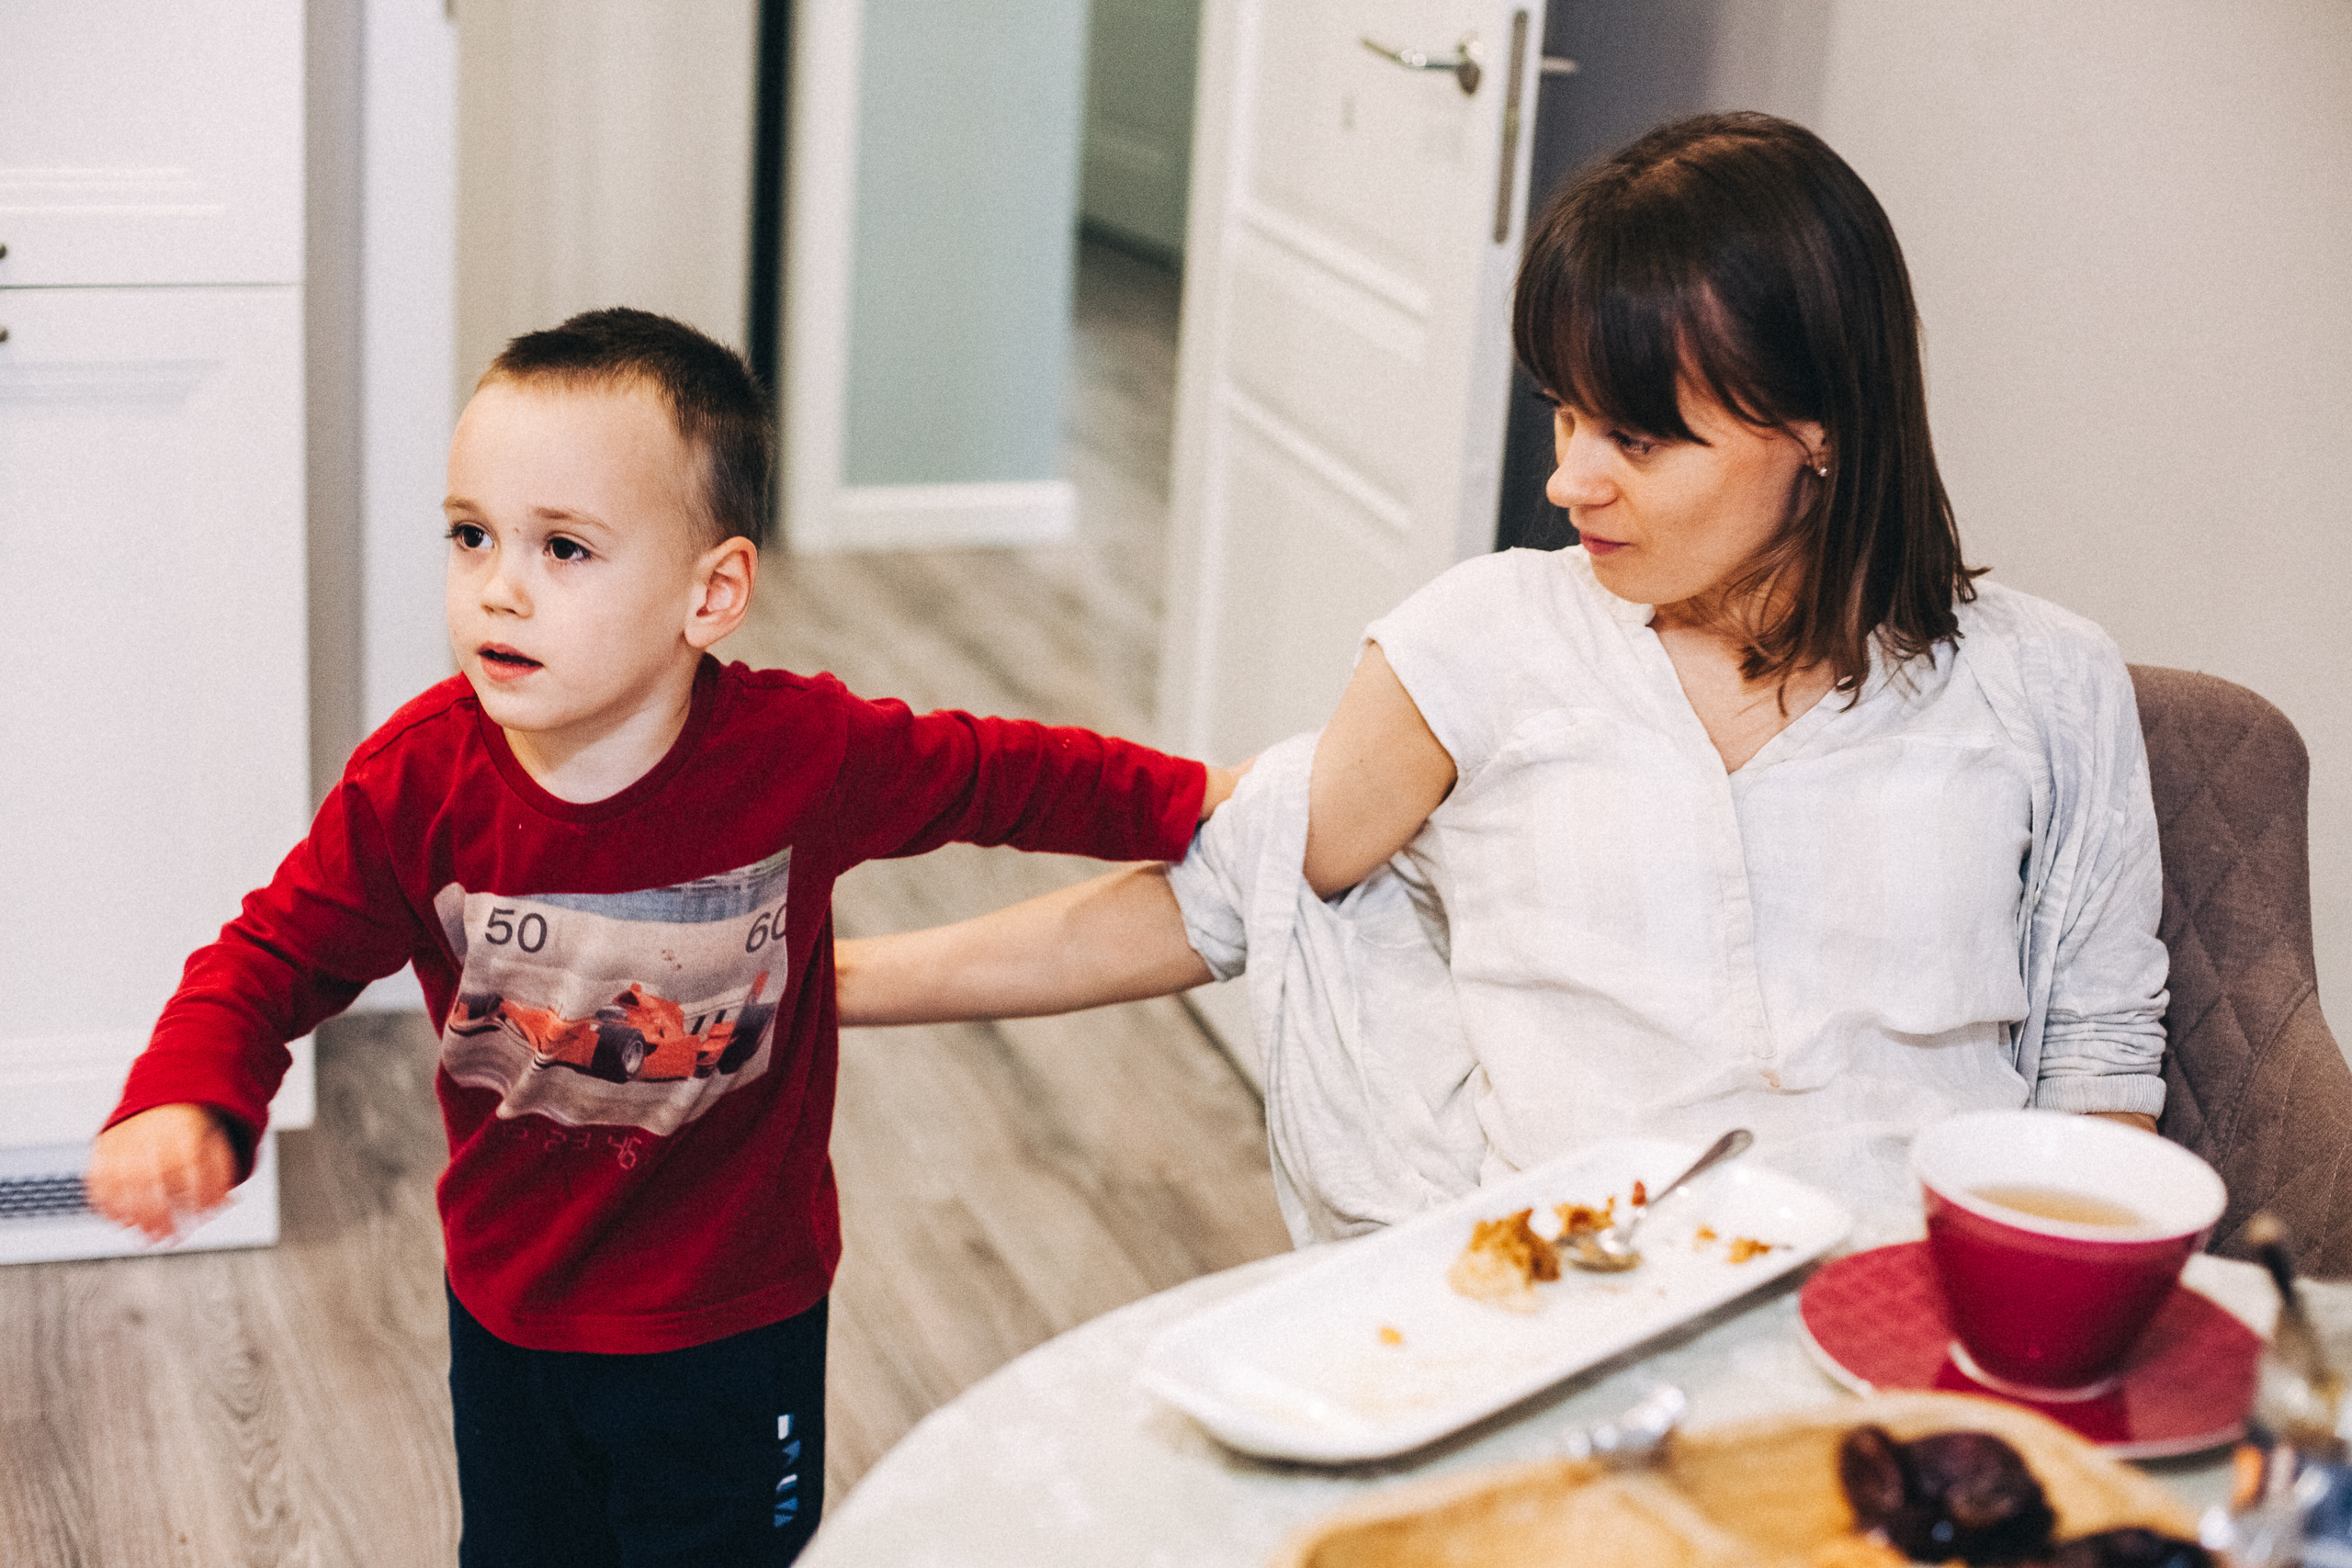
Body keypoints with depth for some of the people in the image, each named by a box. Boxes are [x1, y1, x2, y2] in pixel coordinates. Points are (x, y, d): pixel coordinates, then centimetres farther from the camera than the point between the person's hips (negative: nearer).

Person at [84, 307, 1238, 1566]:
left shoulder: (801, 754, -22)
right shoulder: (420, 780, -18)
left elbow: (1011, 776, -6)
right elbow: (273, 957, -14)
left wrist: (1194, 803, 0)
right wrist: (184, 1106, -32)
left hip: (732, 1326, -2)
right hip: (510, 1310, 2)